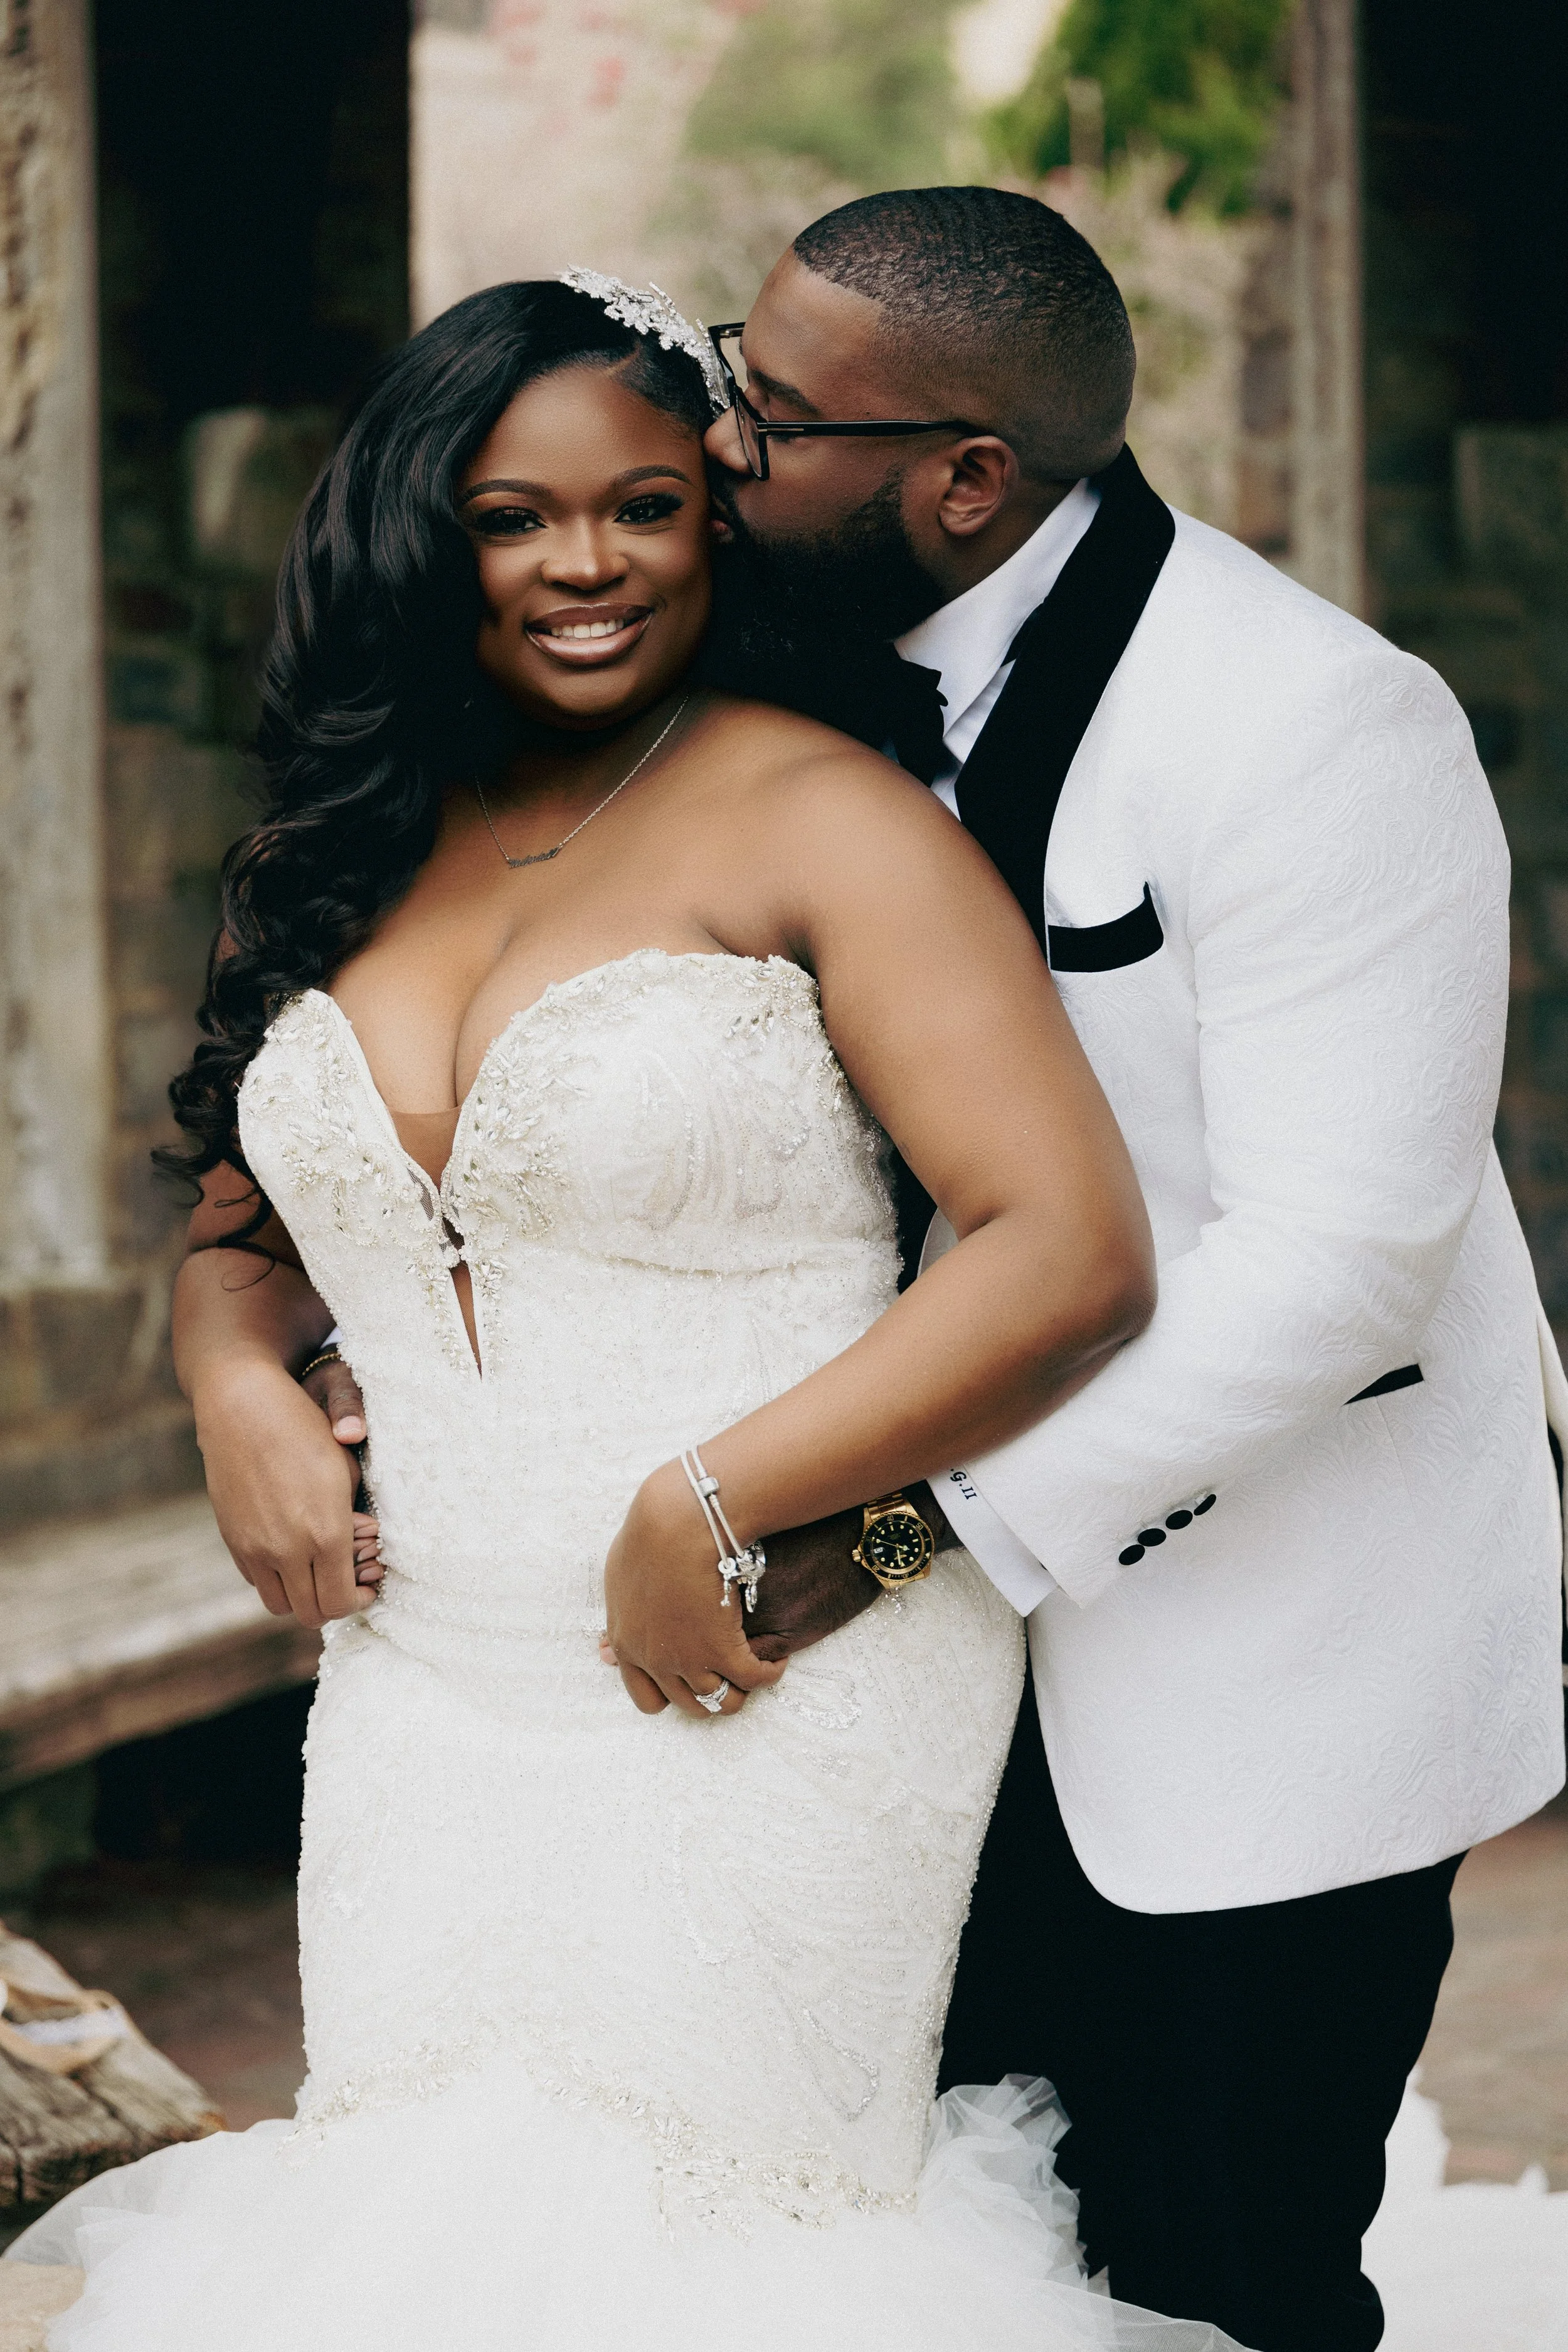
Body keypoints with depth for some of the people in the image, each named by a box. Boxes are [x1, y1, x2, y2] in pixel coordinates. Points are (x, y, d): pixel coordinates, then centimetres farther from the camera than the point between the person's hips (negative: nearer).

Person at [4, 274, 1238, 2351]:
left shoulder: (820, 818, -7)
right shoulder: (355, 856, 11)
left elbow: (1075, 1253, -16)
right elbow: (241, 1231, 22)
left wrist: (711, 1511, -17)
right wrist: (238, 1391, -2)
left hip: (762, 1702, -5)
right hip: (426, 1704, 5)